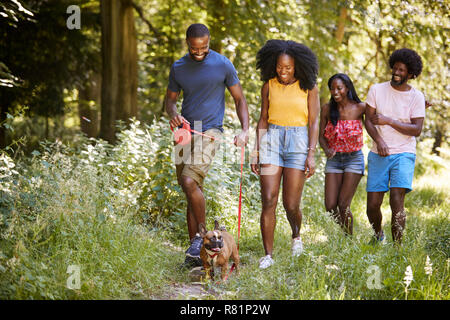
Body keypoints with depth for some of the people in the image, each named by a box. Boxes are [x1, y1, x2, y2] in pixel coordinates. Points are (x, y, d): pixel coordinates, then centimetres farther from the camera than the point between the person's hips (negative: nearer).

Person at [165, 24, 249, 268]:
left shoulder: (223, 65, -2)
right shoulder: (178, 68, 9)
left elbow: (239, 99, 3)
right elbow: (170, 98, 17)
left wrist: (245, 130, -11)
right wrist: (173, 114, -7)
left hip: (209, 131, -4)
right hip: (185, 130, 5)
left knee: (189, 182, -22)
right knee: (193, 191, 5)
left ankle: (202, 236, -5)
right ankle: (194, 250, 10)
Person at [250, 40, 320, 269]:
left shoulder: (309, 88, 1)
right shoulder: (269, 86, 7)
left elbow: (314, 123, 1)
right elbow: (263, 121, 11)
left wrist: (311, 155, -7)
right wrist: (256, 151, 5)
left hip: (298, 141, -2)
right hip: (271, 140, 2)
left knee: (291, 205, -3)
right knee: (268, 201, -7)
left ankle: (296, 235, 30)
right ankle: (268, 255, 0)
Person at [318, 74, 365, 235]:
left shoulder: (360, 108, -7)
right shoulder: (327, 109, 0)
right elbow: (321, 136, 2)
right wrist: (327, 150, -19)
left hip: (354, 159, -3)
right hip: (334, 159, 3)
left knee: (343, 205, -8)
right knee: (330, 207, -2)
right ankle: (344, 230, 24)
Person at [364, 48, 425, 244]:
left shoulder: (416, 97, 1)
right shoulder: (376, 90, 5)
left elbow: (416, 130, -5)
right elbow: (368, 121, 0)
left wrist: (389, 121, -13)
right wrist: (379, 141, -18)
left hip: (403, 154, -2)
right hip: (378, 155, 2)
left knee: (397, 200, -18)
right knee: (373, 205, 2)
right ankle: (378, 235, 32)